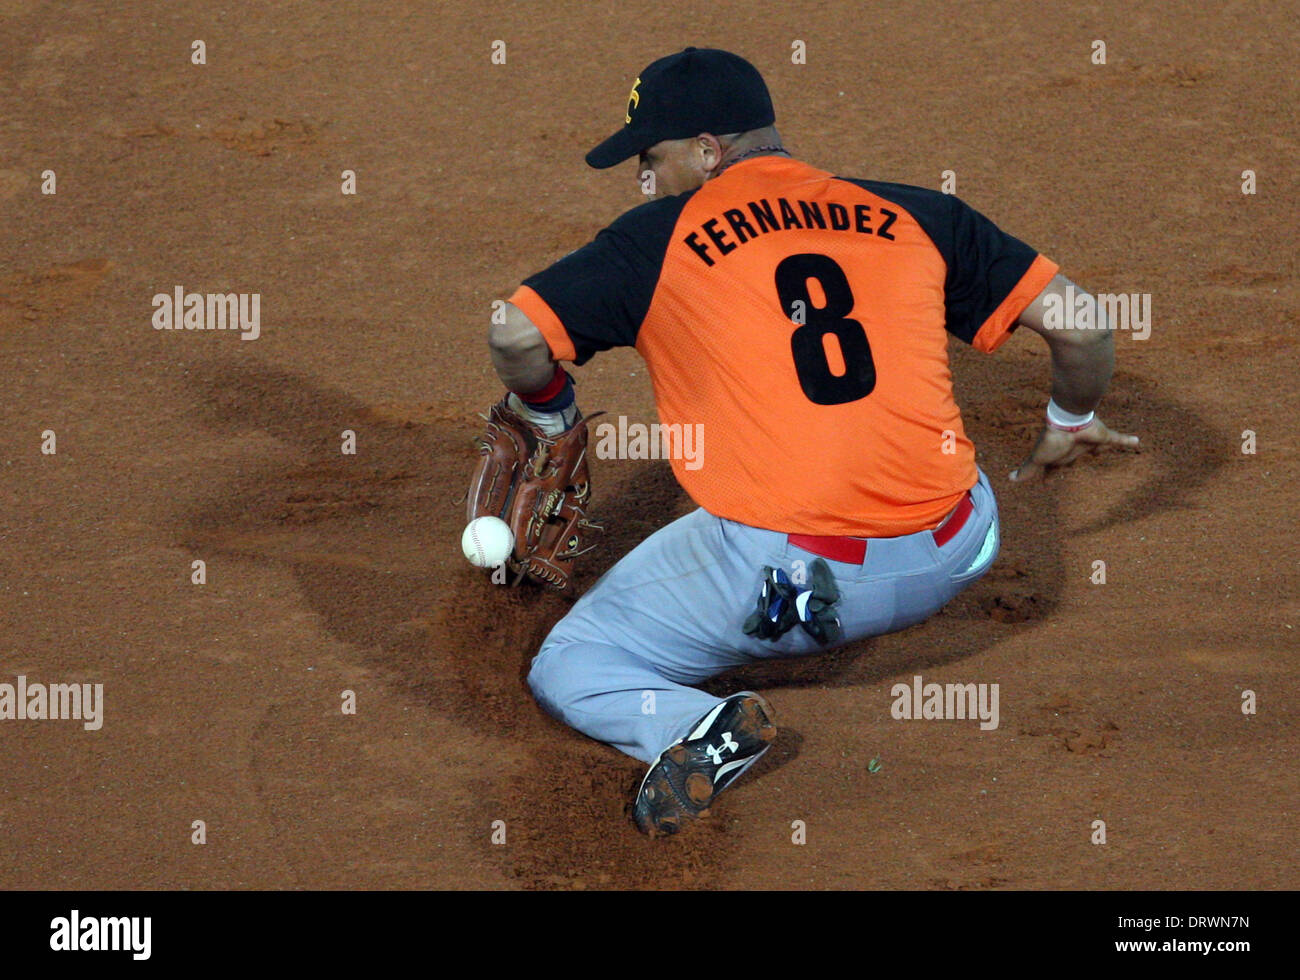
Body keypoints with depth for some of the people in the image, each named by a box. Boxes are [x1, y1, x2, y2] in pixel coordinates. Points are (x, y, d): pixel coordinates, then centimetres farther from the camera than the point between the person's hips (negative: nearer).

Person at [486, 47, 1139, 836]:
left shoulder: (663, 237, 2)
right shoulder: (912, 215, 9)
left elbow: (515, 336, -4)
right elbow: (1078, 320, 7)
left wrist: (548, 414, 18)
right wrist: (1072, 422, 27)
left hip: (781, 579, -4)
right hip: (945, 563, 4)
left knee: (567, 671, 14)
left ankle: (706, 732, -16)